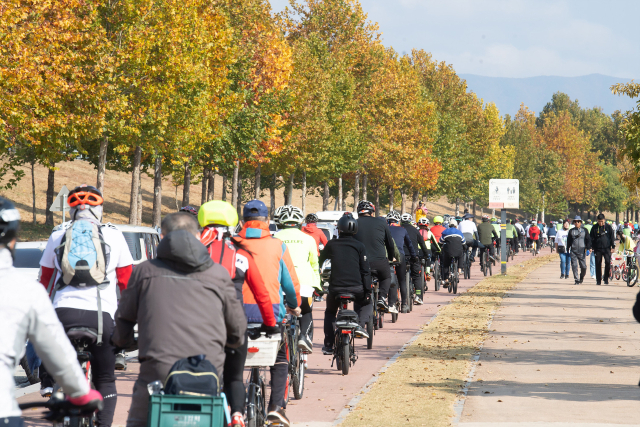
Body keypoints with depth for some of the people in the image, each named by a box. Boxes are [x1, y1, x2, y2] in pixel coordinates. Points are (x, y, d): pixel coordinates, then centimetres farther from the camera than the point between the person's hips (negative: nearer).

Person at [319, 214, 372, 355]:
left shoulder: (331, 244, 7)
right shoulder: (359, 246, 5)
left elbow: (320, 260, 20)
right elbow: (365, 270, 2)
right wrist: (367, 290, 5)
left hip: (335, 288, 1)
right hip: (356, 287, -1)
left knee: (330, 312, 26)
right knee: (366, 304, 31)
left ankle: (328, 346, 18)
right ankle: (360, 324, 2)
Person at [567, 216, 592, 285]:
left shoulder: (584, 230, 6)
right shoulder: (571, 231, 8)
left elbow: (588, 240, 8)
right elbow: (569, 241, 15)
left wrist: (587, 248, -1)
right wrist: (568, 249, 11)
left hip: (581, 251, -1)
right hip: (573, 251, 1)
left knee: (583, 266, 0)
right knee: (574, 266, -8)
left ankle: (582, 277, 26)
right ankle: (576, 280, -2)